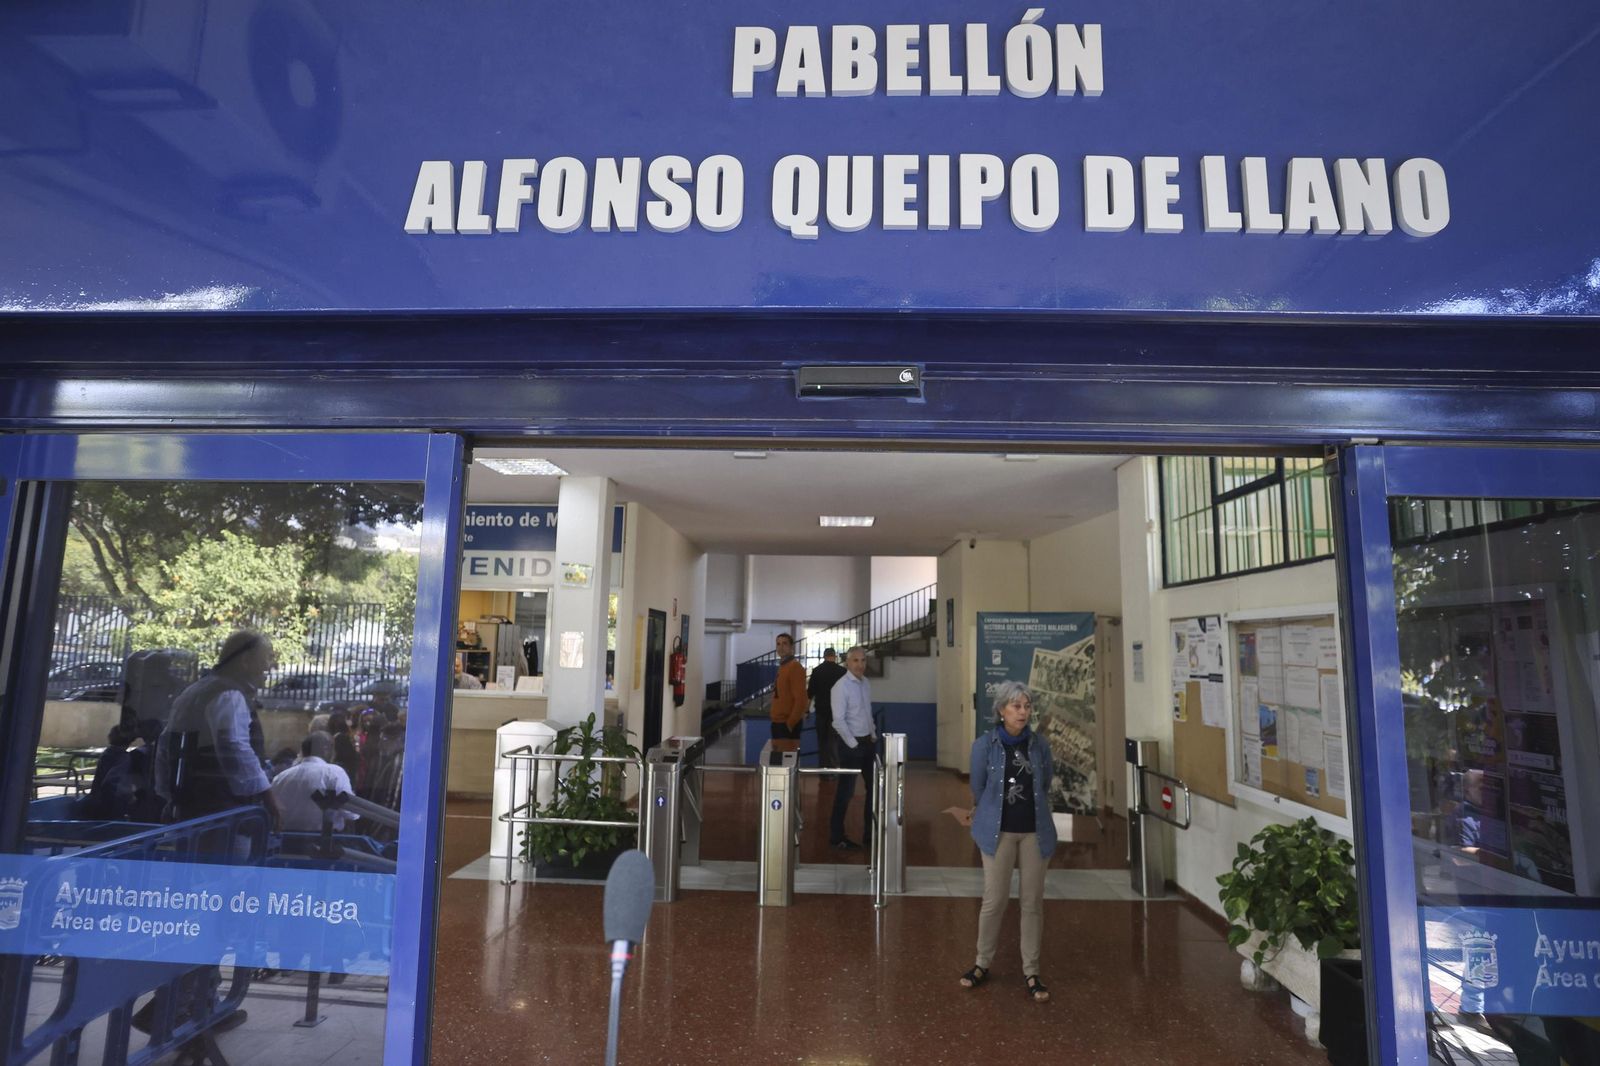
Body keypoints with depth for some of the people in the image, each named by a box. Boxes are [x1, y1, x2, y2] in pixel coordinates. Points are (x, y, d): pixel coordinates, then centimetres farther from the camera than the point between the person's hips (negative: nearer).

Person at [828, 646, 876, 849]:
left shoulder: (866, 683, 8)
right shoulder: (841, 687, -15)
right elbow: (839, 721, -18)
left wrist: (873, 735, 9)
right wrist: (853, 744, -16)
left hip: (868, 741, 8)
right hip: (850, 744, -8)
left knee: (873, 786, 12)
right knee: (846, 790, 0)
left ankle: (870, 831, 26)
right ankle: (836, 836, 13)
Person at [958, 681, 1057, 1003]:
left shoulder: (1040, 744, -3)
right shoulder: (984, 745, -11)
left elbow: (1044, 787, 11)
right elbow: (978, 790, 3)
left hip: (1034, 832, 2)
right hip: (999, 831, -2)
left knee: (1033, 902, 9)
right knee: (995, 900, 4)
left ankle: (1031, 972, 23)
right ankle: (982, 963, 24)